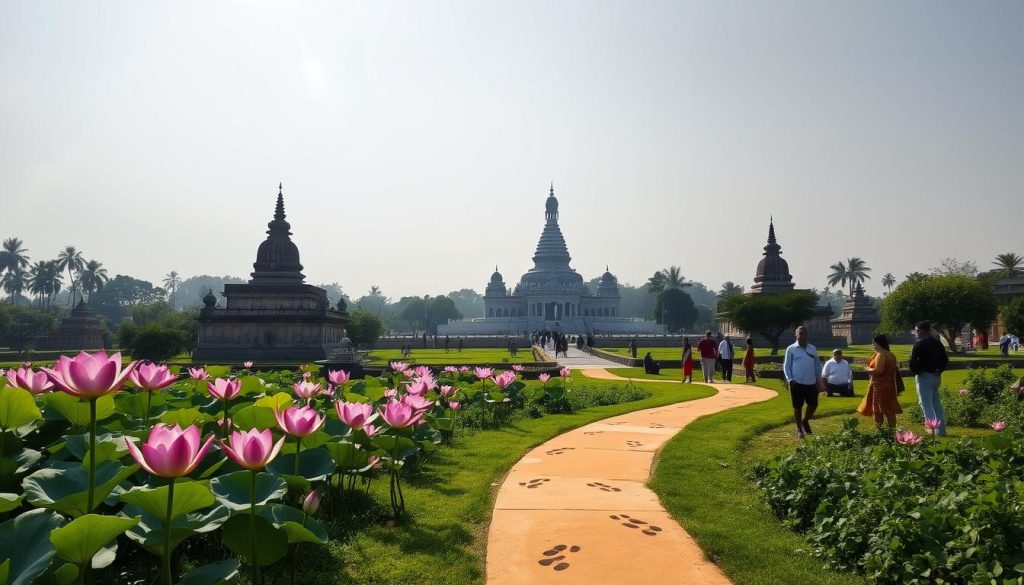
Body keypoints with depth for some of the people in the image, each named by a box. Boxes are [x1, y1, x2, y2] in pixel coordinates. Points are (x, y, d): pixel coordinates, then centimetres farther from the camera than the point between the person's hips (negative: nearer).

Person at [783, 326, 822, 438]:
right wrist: (790, 379, -12)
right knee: (797, 407, 4)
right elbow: (786, 366, -2)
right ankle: (799, 429, 18)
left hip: (811, 382, 4)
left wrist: (818, 378, 8)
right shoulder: (791, 349, -3)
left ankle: (805, 421, 34)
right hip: (797, 383, -4)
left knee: (813, 404, 7)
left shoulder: (813, 349, 9)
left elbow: (817, 364, 15)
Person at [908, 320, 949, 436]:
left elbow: (912, 363, -19)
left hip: (924, 377, -8)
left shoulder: (919, 344, -14)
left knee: (926, 404, -3)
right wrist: (938, 371, 10)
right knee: (936, 403, 15)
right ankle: (941, 429, 18)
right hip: (936, 377, 8)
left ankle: (931, 430, -6)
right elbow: (945, 360, 16)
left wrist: (915, 372, -2)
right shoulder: (938, 343, 11)